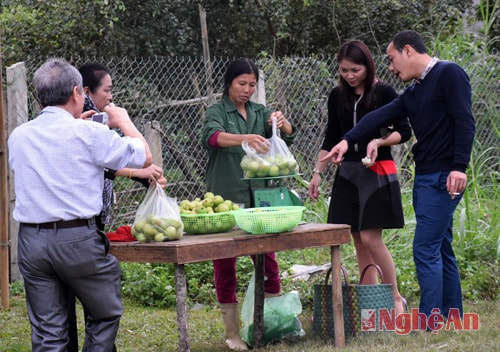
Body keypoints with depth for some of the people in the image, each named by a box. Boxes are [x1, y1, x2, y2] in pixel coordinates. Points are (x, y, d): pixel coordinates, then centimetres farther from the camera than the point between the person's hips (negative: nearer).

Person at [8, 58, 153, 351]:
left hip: (31, 239, 5)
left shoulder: (18, 136, 7)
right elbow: (144, 157, 2)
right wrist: (125, 123, 19)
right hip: (78, 239, -5)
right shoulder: (89, 134, -7)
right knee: (106, 315, 13)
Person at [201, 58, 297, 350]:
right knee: (225, 264, 0)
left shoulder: (260, 112, 12)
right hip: (225, 198, -4)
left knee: (268, 259, 4)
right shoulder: (217, 112, -2)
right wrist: (245, 138, -42)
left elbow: (289, 136, 0)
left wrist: (282, 123, -24)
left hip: (259, 196, 4)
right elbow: (212, 137, -24)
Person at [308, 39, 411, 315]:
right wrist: (317, 173, 10)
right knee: (358, 240, 3)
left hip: (378, 171, -5)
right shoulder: (337, 96, 8)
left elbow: (404, 131, -2)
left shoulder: (384, 93, -6)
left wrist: (380, 141, -19)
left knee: (370, 237, -11)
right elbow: (331, 139, 15)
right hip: (348, 172, 5)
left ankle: (396, 298, 1)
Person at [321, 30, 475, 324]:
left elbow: (465, 122, -15)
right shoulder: (414, 92, 19)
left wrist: (459, 166, -23)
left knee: (426, 249, -11)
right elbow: (381, 117, 9)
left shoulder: (449, 74, -7)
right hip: (425, 178, 9)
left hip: (444, 178, -9)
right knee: (441, 249, 11)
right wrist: (348, 141, -3)